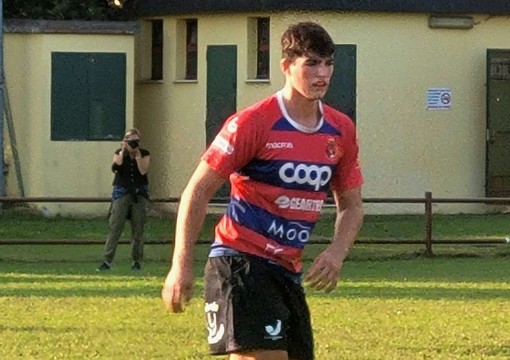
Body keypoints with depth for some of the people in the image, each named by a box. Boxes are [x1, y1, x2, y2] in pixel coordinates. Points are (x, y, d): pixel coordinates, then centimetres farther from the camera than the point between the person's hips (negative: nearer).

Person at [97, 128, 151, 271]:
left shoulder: (144, 154, 4)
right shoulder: (119, 153, 5)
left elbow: (143, 171, -11)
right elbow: (115, 168, -14)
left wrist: (138, 155, -12)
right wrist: (123, 151, -14)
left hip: (139, 193, 1)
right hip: (122, 192, -1)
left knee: (138, 229, 1)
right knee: (115, 227, -9)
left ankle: (137, 261, 10)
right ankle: (107, 261, -12)